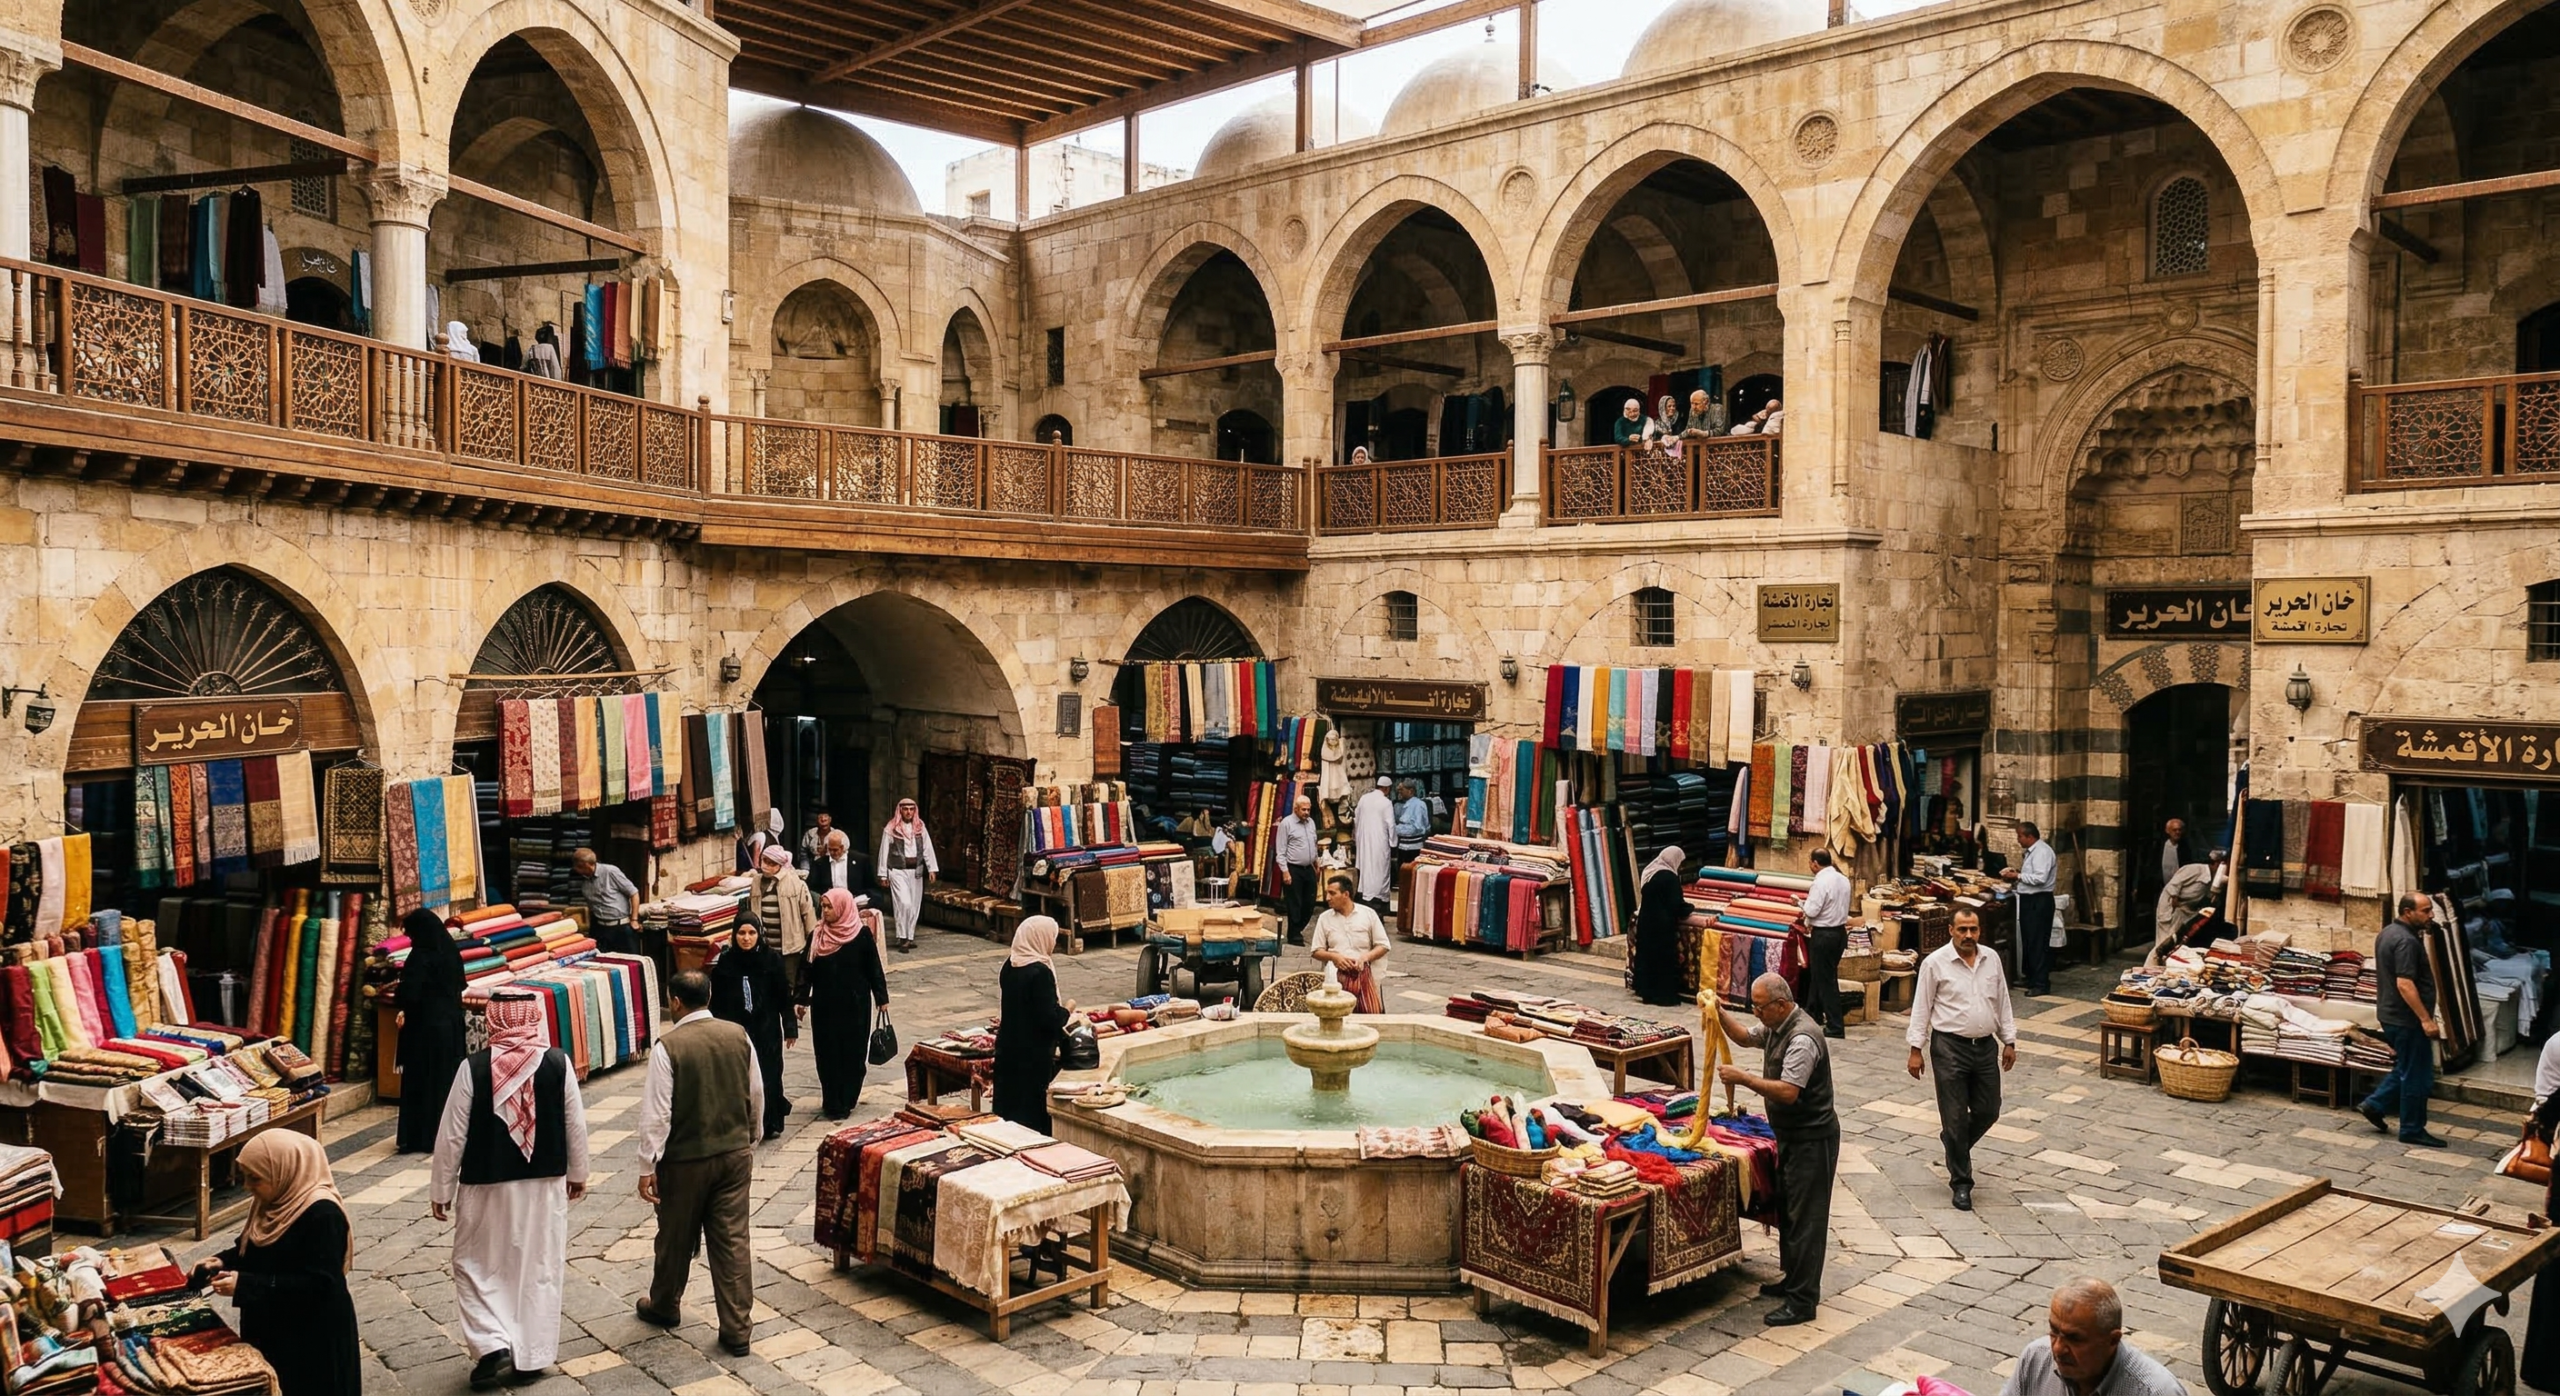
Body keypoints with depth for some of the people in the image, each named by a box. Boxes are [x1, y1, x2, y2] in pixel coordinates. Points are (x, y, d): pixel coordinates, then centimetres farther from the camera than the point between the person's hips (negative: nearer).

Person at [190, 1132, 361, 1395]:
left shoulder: (322, 1215, -26)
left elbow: (317, 1285, -28)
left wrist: (244, 1285, -28)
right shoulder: (273, 1201, 1)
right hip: (270, 1328, 8)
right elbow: (255, 1248, 17)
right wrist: (223, 1261, -4)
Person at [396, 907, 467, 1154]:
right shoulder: (450, 952, 5)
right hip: (451, 1024, 7)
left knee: (421, 1081, 2)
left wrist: (404, 1012, 0)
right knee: (448, 1078, 13)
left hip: (425, 1028, -7)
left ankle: (421, 1138, 6)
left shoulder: (421, 957, -17)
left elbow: (410, 994, -21)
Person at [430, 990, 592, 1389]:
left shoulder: (473, 1068, -14)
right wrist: (577, 1173, 14)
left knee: (476, 1267, 15)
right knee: (539, 1270, 14)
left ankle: (492, 1344, 1)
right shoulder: (558, 1063, -9)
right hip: (545, 1184, 2)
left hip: (487, 1187, -2)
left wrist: (441, 1189, 3)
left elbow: (452, 1135, -9)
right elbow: (576, 1125, -1)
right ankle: (531, 1357, 20)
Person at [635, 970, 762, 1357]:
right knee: (733, 1239, 6)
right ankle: (737, 1329, 7)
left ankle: (664, 1307, 40)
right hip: (735, 1153, 3)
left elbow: (657, 1113, -16)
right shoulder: (738, 1036, -3)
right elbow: (756, 1096, 7)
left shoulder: (668, 1046, -17)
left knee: (677, 1237, 17)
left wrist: (647, 1168, -9)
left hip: (685, 1159, -3)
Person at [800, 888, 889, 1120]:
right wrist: (802, 999, 2)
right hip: (824, 1004, 2)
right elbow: (808, 969, 5)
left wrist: (882, 998, -1)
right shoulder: (818, 934, 0)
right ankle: (832, 1102, 12)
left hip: (854, 1004, -2)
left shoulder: (862, 934, -7)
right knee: (827, 1053, 4)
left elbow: (874, 968, -2)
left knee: (852, 1052, 3)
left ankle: (846, 1100, 15)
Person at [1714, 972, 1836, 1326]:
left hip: (1812, 1140, -10)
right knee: (1787, 1209, 19)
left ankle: (1803, 1301, 2)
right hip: (1791, 1135, 10)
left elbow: (1787, 1092, -32)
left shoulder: (1802, 1038, -26)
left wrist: (1742, 1078, -28)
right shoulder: (1775, 1026, 4)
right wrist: (1720, 1012, 5)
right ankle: (1793, 1280, 33)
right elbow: (1745, 1035, 22)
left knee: (1805, 1217, -4)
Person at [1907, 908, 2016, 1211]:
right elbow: (1921, 1008, -6)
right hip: (1950, 1047, -4)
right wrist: (1916, 1050, -7)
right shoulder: (1935, 962, -9)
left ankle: (1955, 1145, 39)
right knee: (1955, 1116, 1)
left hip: (1985, 1046, 5)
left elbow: (2002, 1002, 13)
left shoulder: (1991, 958, 5)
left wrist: (2009, 1040, 11)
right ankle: (1961, 1181, 12)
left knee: (1988, 1112, 10)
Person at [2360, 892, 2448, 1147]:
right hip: (2407, 1019, -10)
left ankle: (2375, 1104, 23)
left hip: (2390, 1014, 10)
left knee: (2406, 1068, 21)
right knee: (2417, 1076, 1)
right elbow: (2405, 984, -27)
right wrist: (2426, 1019, -25)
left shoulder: (2388, 933, 10)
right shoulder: (2406, 941, -22)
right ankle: (2413, 1131, 9)